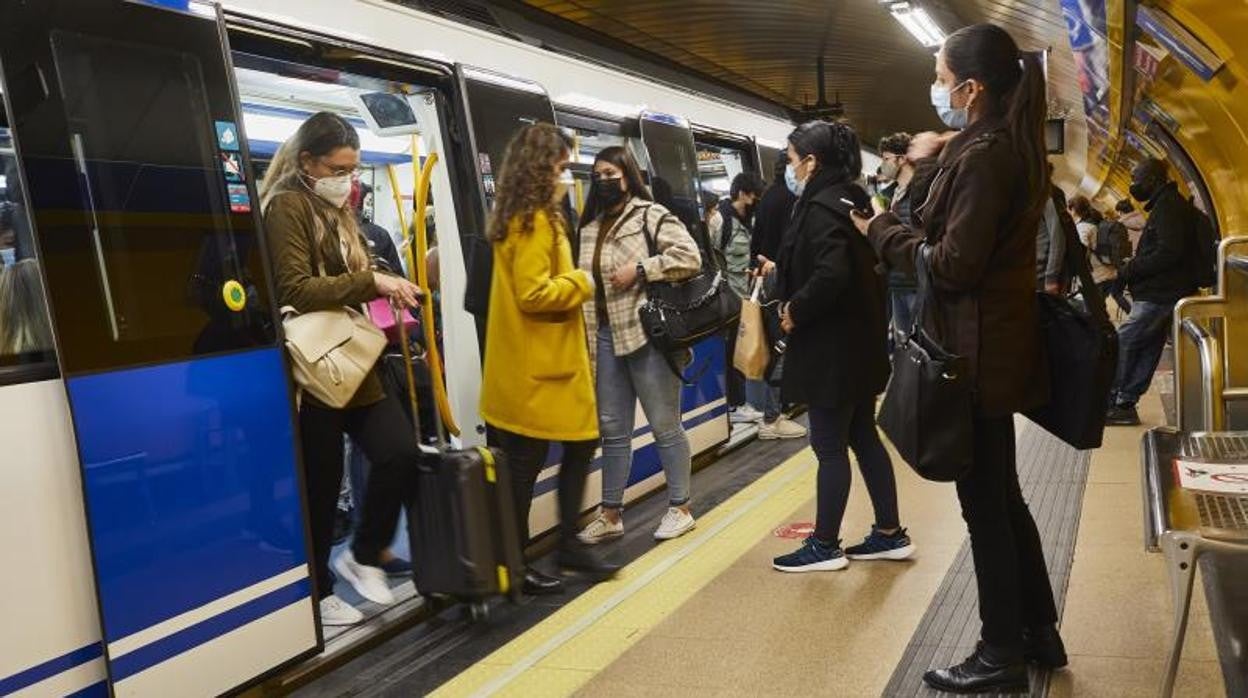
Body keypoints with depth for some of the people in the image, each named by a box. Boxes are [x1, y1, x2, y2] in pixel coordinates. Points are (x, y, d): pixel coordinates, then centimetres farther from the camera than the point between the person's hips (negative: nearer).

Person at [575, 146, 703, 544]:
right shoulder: (589, 227, 15)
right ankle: (611, 514, 22)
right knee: (612, 430, 12)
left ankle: (680, 508, 18)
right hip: (605, 338, 7)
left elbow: (690, 257, -16)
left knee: (665, 426, 4)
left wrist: (640, 269, -19)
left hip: (648, 335, -7)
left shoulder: (651, 215, -6)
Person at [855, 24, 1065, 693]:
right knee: (1002, 496, 18)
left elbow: (954, 264, -21)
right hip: (999, 343, 10)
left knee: (984, 504, 1)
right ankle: (1039, 632, 30)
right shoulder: (1010, 147, 11)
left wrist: (882, 230, -8)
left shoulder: (981, 156, -18)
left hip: (977, 350, -10)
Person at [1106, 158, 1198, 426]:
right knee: (1146, 350, 10)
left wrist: (1128, 271, -18)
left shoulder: (1168, 206, -14)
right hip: (1160, 293, 10)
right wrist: (1130, 268, 9)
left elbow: (1168, 253, -23)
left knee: (1121, 344, -8)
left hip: (1158, 295, -10)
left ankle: (1110, 401, -4)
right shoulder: (1168, 204, 18)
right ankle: (1125, 404, 14)